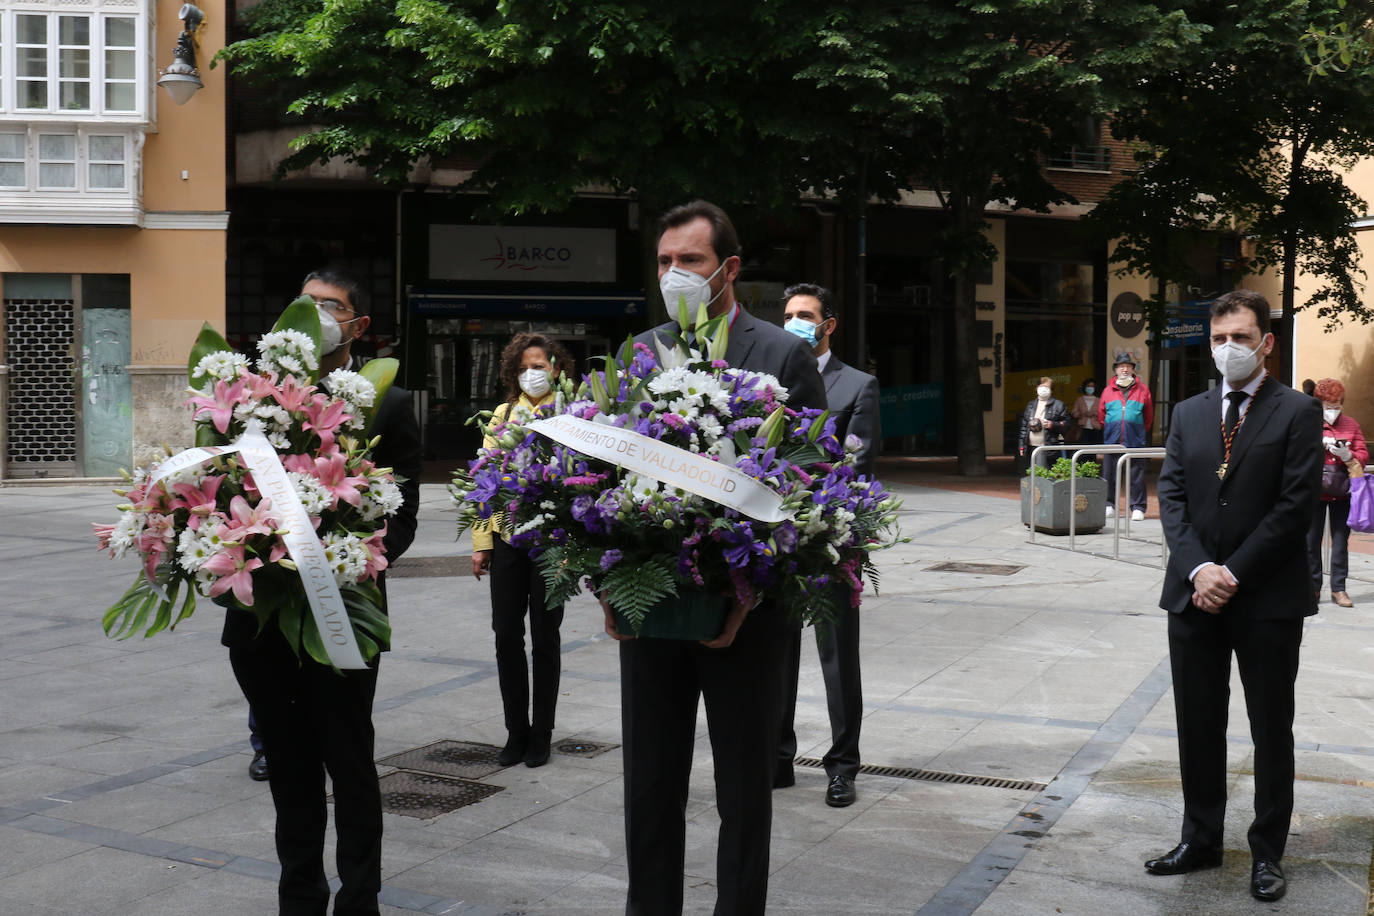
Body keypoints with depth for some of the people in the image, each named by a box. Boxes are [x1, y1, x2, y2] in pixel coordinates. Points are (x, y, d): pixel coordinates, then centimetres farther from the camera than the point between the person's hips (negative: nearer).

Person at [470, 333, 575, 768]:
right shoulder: (502, 414, 10)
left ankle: (541, 736, 17)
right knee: (506, 634, 5)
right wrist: (481, 542, 2)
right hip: (507, 536, 3)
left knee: (544, 636, 5)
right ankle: (516, 732, 18)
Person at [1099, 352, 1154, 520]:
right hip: (1112, 441, 2)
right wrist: (1110, 431, 12)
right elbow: (1101, 416, 15)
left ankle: (1138, 508, 5)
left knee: (1137, 475, 0)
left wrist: (1140, 432, 9)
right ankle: (1109, 506, 15)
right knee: (1109, 475, 5)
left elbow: (1148, 416, 12)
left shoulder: (1142, 390, 7)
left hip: (1135, 442, -2)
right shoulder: (1108, 391, 9)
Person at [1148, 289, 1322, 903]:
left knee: (1271, 731, 7)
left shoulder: (1297, 413, -4)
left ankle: (1267, 853, 20)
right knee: (1197, 726, 12)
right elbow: (1171, 496, 4)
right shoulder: (1188, 414, 10)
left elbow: (1296, 504, -11)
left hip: (1268, 599, -4)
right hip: (1195, 597, 4)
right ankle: (1201, 840, 25)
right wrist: (1198, 568, -11)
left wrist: (1234, 573, -15)